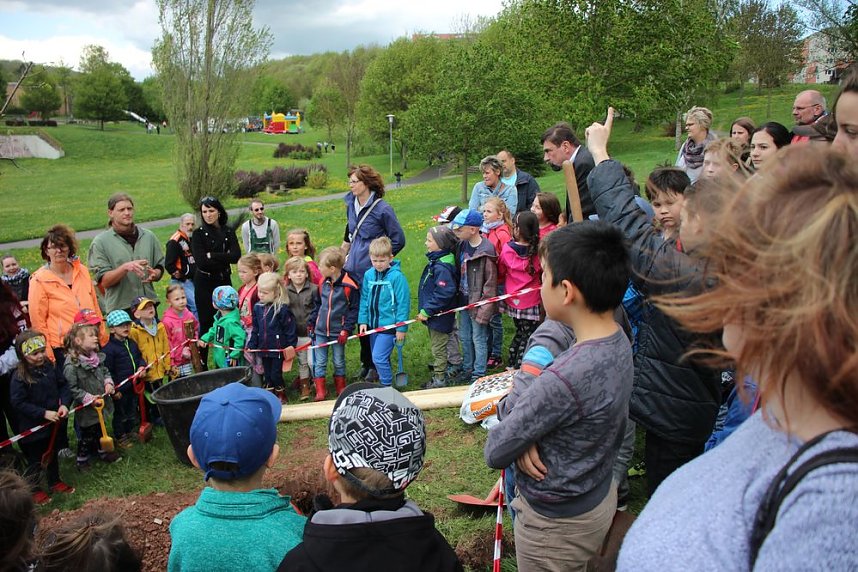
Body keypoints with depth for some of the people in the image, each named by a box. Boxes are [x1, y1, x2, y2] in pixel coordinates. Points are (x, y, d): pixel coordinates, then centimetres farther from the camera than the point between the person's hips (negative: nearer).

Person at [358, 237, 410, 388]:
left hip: (389, 325, -6)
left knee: (379, 357, -12)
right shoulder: (368, 275, 2)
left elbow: (403, 303, -13)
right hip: (373, 325, 6)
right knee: (380, 358, 16)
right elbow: (364, 299, 10)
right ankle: (384, 382, 32)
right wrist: (363, 321, 5)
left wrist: (401, 328, -12)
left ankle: (387, 385, 3)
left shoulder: (396, 276, -15)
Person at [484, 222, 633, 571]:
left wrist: (515, 397, -7)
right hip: (600, 497, 7)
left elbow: (494, 453, -25)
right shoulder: (618, 340, -10)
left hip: (555, 523, -7)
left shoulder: (564, 380, -36)